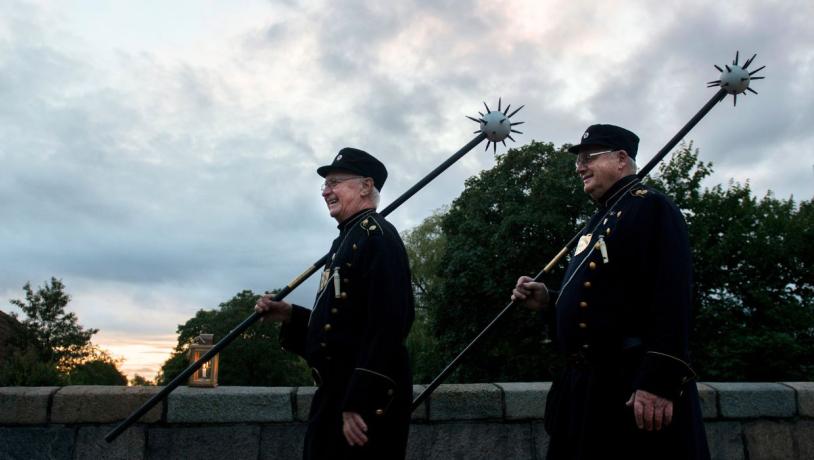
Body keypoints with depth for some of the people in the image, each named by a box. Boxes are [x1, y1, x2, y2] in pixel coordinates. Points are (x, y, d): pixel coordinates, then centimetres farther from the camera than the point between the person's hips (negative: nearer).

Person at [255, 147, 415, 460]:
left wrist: (359, 403, -25)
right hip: (336, 393, 9)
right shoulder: (347, 240, 18)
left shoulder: (377, 235, -12)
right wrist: (290, 316, 8)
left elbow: (388, 323, -23)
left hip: (366, 398, -9)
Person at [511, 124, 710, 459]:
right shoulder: (599, 222, 21)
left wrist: (660, 381, -25)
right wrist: (548, 302, 7)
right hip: (586, 387, 9)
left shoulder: (650, 207, -6)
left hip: (634, 387, -9)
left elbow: (672, 296, -19)